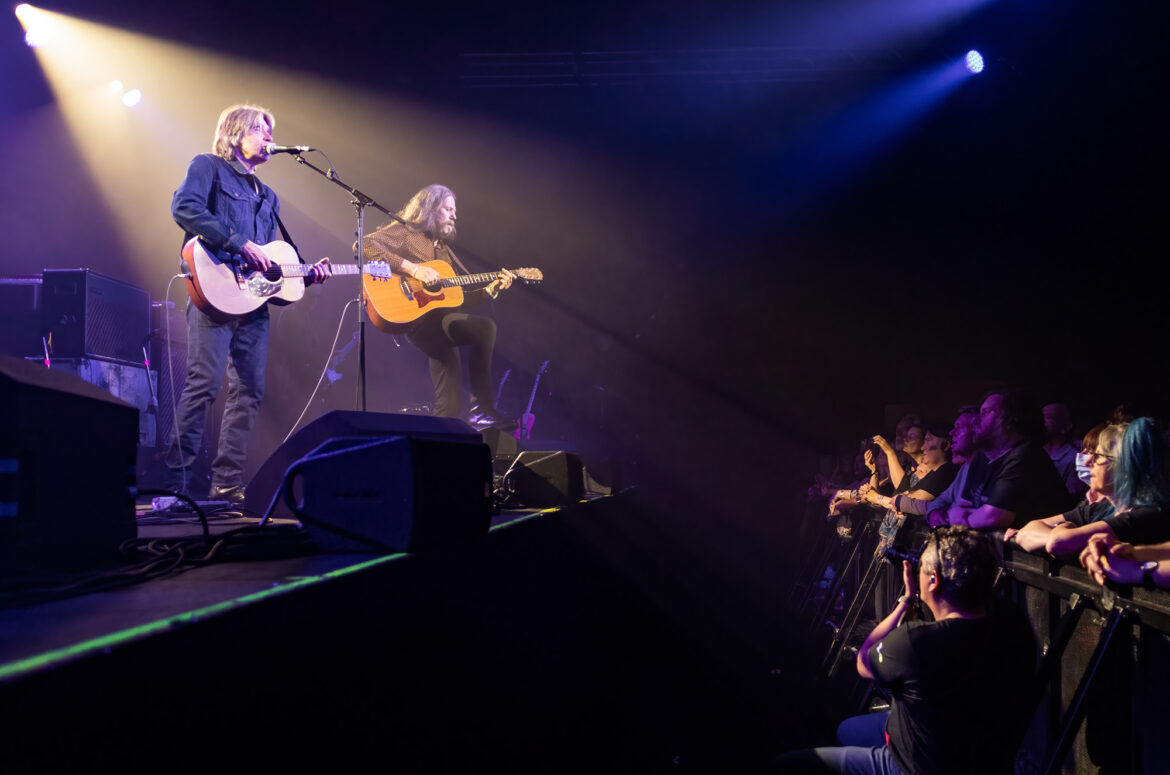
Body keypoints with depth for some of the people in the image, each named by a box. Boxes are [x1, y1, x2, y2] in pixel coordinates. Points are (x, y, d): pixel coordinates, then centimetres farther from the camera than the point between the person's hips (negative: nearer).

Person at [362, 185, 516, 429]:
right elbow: (365, 244, -16)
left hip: (442, 324, 8)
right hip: (417, 320, -8)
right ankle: (482, 408, -24)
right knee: (484, 326, -27)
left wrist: (491, 288, 7)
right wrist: (412, 268, -20)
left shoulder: (444, 248, 26)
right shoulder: (405, 232, 4)